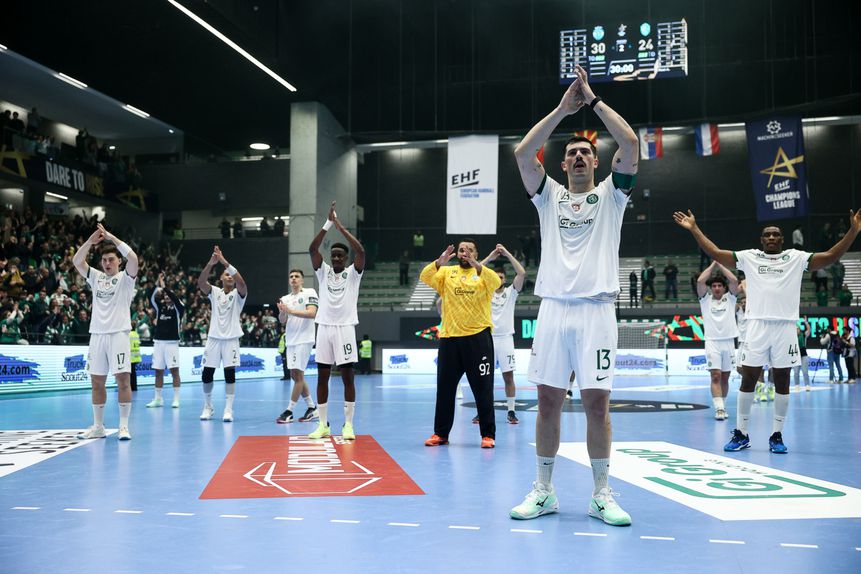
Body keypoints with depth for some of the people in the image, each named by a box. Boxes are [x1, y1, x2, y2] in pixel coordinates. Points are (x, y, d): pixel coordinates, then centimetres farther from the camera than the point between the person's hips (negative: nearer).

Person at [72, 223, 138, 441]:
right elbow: (76, 261, 3)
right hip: (97, 333, 5)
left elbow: (133, 258, -15)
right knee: (96, 381, 6)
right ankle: (98, 427, 15)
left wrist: (112, 237, -14)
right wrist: (91, 241, -9)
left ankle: (124, 426, -3)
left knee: (123, 379, -7)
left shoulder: (125, 278, 3)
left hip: (119, 333, -4)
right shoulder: (95, 277, 15)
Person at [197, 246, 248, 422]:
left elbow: (242, 283, -22)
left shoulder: (238, 294, 1)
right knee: (207, 374, 3)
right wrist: (210, 263, -29)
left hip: (231, 339, -2)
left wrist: (225, 262, -31)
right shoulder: (214, 292, 6)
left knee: (230, 374, -6)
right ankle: (208, 407, 19)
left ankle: (228, 410, 0)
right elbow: (201, 282, -13)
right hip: (213, 338, 2)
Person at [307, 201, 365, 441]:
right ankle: (323, 424, 12)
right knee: (322, 376, 5)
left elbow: (360, 251, -15)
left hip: (345, 328, -3)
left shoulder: (353, 273, 2)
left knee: (348, 376, 0)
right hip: (324, 328, 3)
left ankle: (348, 424, 7)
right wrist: (328, 224, -14)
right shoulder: (323, 271, 9)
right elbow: (312, 249, -6)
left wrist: (341, 226, -15)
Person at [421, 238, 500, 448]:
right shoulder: (447, 272, 9)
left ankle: (488, 434, 8)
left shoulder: (483, 273, 4)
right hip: (449, 337, 2)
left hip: (478, 337, -2)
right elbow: (424, 277, -7)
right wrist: (439, 262, -24)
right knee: (444, 388, 8)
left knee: (483, 388, 1)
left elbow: (496, 282, -17)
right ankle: (441, 433, 19)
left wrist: (477, 266, -31)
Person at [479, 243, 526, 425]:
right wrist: (490, 257, -9)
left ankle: (511, 411, 8)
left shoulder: (511, 292, 5)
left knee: (508, 376, 1)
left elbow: (522, 273, -9)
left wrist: (507, 254, -9)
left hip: (505, 338, -1)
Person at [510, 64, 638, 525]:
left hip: (596, 310, -2)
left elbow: (631, 144, -5)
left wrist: (593, 99, -1)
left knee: (596, 403, -1)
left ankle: (601, 495, 10)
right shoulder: (549, 195, 14)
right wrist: (562, 108, -2)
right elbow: (523, 153, -1)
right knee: (548, 401, 4)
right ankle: (544, 491, 14)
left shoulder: (611, 194, 10)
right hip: (553, 309, 2)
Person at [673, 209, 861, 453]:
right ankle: (741, 434, 11)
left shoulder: (796, 258, 8)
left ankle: (777, 435, 14)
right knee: (748, 378, 2)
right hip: (757, 325, 0)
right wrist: (694, 229, 2)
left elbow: (830, 257, 2)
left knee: (782, 380, 5)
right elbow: (716, 253, 6)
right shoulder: (749, 257, 9)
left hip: (785, 326, 0)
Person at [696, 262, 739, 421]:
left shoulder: (730, 298, 9)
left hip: (729, 342, 2)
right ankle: (719, 409, -16)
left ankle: (722, 407, 20)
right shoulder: (705, 299, 7)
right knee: (715, 376, -11)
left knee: (725, 377, 9)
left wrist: (720, 265, 2)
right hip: (712, 342, -2)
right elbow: (700, 281, -8)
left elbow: (734, 280, -6)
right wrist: (713, 265, 1)